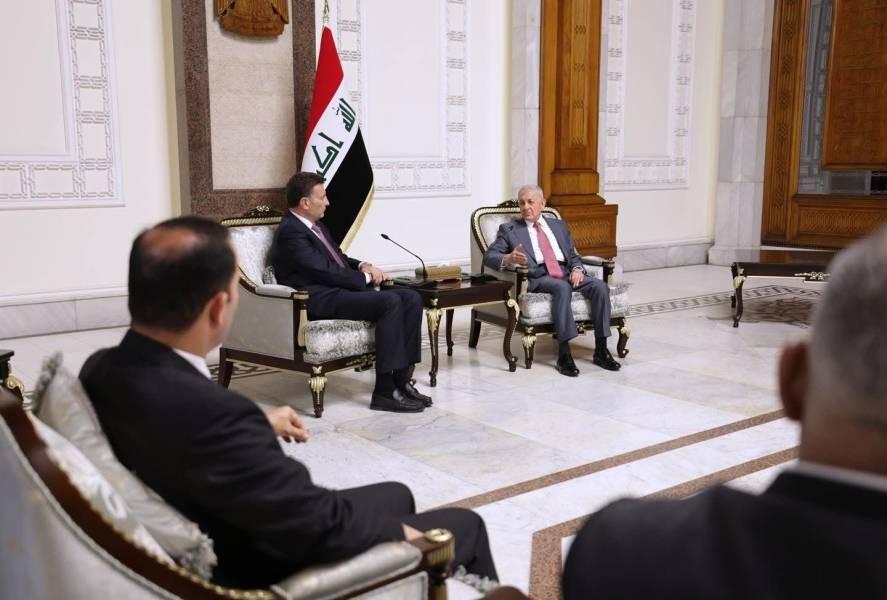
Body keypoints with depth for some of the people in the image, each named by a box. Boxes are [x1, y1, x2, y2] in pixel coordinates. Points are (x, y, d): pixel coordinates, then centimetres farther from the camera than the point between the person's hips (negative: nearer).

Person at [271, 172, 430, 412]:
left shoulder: (316, 225, 21)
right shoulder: (290, 232, -10)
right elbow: (324, 270, -17)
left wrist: (362, 265, 7)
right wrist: (365, 277, -7)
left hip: (341, 289, 10)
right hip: (321, 301, -10)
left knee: (411, 298, -7)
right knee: (390, 301, -28)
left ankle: (401, 379, -8)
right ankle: (385, 391, -26)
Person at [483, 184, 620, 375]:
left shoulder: (559, 226, 25)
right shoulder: (509, 229, 14)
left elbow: (573, 256, 22)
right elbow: (489, 256, 3)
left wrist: (577, 268, -3)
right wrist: (508, 259, -20)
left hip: (566, 273, 4)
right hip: (538, 277, -4)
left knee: (600, 286, -23)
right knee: (562, 287, -37)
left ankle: (601, 350, -19)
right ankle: (564, 354, -38)